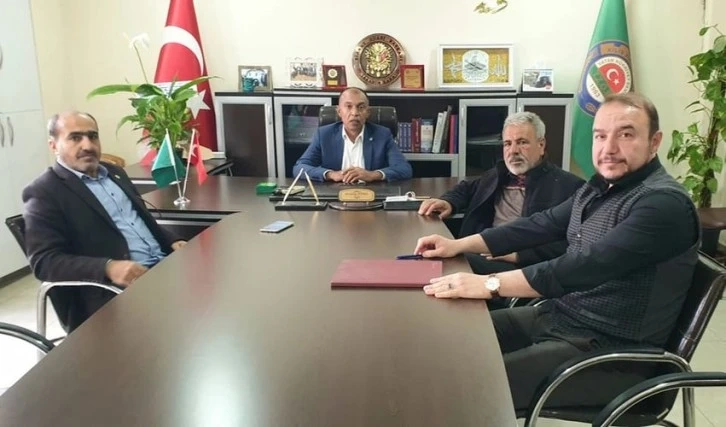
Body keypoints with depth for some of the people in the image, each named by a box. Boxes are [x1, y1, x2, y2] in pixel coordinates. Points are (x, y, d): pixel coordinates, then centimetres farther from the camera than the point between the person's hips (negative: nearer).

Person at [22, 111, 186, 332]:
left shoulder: (113, 172, 18)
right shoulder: (44, 193, -4)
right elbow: (44, 261, -13)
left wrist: (171, 242, 6)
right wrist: (108, 268, -27)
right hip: (112, 291, -8)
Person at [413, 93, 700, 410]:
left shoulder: (664, 204, -21)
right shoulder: (600, 187, 7)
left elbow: (589, 265, -30)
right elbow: (542, 224, 11)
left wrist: (491, 284, -32)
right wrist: (459, 245, 5)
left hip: (609, 348, -9)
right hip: (558, 315, 9)